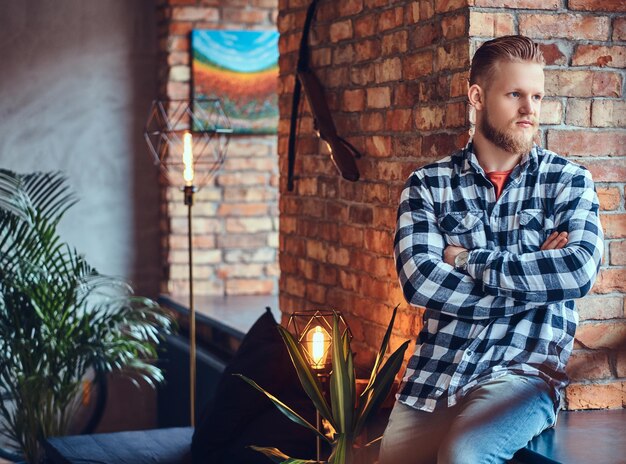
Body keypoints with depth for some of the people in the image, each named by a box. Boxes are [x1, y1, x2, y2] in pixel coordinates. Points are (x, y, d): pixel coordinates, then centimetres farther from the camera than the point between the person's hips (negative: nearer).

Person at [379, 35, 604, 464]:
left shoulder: (569, 181, 4)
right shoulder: (428, 185, 6)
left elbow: (581, 271, -14)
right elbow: (420, 281, -10)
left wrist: (468, 261, -9)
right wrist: (536, 274, -10)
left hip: (522, 372, -2)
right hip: (433, 377, 3)